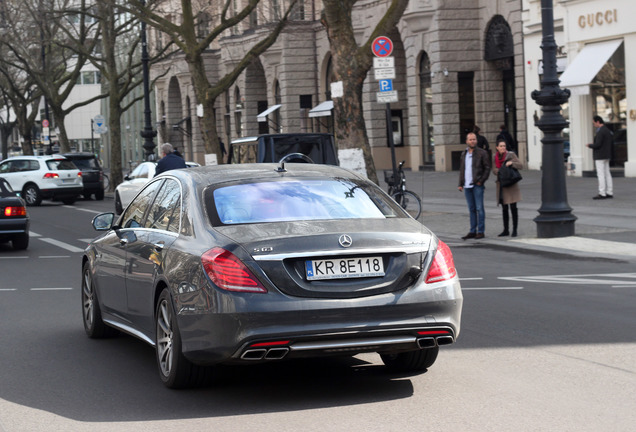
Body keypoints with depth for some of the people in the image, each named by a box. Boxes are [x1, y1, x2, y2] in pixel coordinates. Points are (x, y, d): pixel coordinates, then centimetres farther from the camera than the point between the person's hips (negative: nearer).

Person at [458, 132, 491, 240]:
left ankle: (481, 231, -1)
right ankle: (472, 231, 12)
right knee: (471, 209, 9)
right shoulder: (464, 154, 16)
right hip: (467, 186, 6)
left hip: (477, 185, -6)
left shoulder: (482, 153, -1)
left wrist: (481, 181, -11)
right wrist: (461, 184, 14)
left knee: (479, 208, -4)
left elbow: (487, 168, -4)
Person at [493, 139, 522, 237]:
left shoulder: (511, 155, -4)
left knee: (513, 208, -6)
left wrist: (511, 163, -26)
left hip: (511, 185, -4)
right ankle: (506, 230, 16)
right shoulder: (495, 157, 8)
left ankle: (514, 230, -1)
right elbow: (494, 170, 5)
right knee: (504, 209, 9)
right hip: (501, 184, 4)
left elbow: (520, 166, -9)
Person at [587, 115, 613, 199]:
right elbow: (611, 140, 19)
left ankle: (602, 194, -8)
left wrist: (590, 145, -5)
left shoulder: (600, 132, -18)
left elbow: (598, 144, -24)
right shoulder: (607, 130, 13)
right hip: (606, 156, 10)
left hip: (600, 156, -10)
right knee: (607, 174, 10)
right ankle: (609, 193, 11)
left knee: (601, 174, -8)